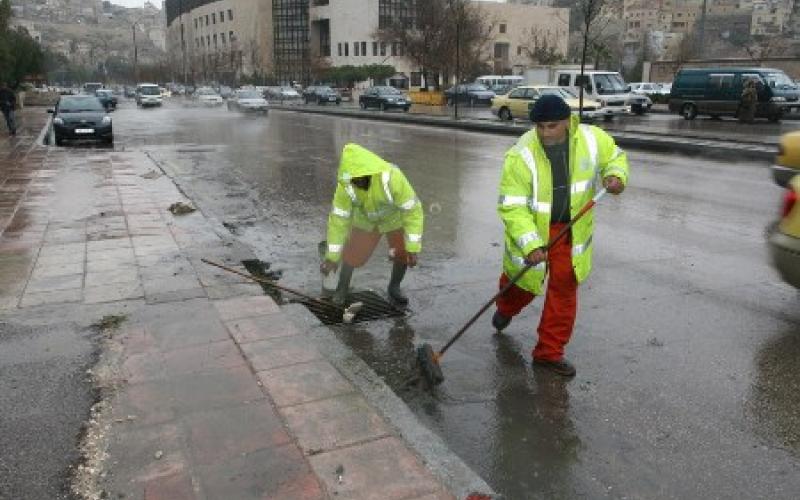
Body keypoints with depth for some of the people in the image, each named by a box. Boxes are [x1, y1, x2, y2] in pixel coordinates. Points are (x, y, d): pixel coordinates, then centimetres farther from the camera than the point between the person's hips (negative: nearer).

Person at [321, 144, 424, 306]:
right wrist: (332, 256, -19)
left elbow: (412, 210, -34)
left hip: (395, 219, -1)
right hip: (365, 221, 1)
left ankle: (394, 288, 21)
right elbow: (339, 218, -23)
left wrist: (413, 248, -34)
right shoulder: (345, 185, -32)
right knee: (352, 254, -6)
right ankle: (342, 288, 21)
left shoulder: (392, 178, -42)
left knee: (402, 254, -8)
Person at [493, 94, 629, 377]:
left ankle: (549, 353, 19)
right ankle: (505, 310, 54)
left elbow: (615, 156, 8)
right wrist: (530, 244, -36)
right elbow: (511, 206, -27)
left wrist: (616, 175, -15)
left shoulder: (592, 139, -14)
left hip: (571, 230, 3)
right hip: (530, 227, -2)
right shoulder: (521, 156, -26)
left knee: (564, 288, 4)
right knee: (523, 282, 16)